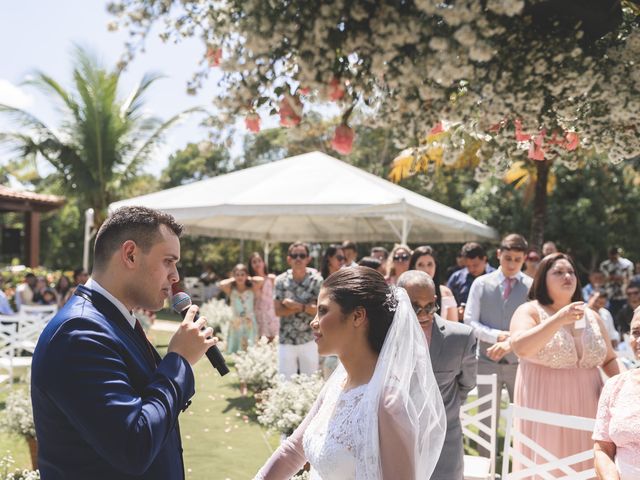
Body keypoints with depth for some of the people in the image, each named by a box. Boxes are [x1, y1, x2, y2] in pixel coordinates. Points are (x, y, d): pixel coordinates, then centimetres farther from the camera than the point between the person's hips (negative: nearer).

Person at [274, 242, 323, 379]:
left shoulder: (316, 280, -4)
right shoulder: (281, 280, -2)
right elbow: (278, 311, -8)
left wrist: (297, 306, -18)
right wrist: (307, 307, -13)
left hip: (309, 340, 0)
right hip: (286, 340, 0)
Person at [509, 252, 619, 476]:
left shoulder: (591, 317, 11)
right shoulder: (530, 311, -3)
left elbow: (609, 359, 20)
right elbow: (520, 347, -21)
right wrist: (559, 319, -27)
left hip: (586, 407, 4)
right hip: (544, 407, -4)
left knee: (584, 465, 4)